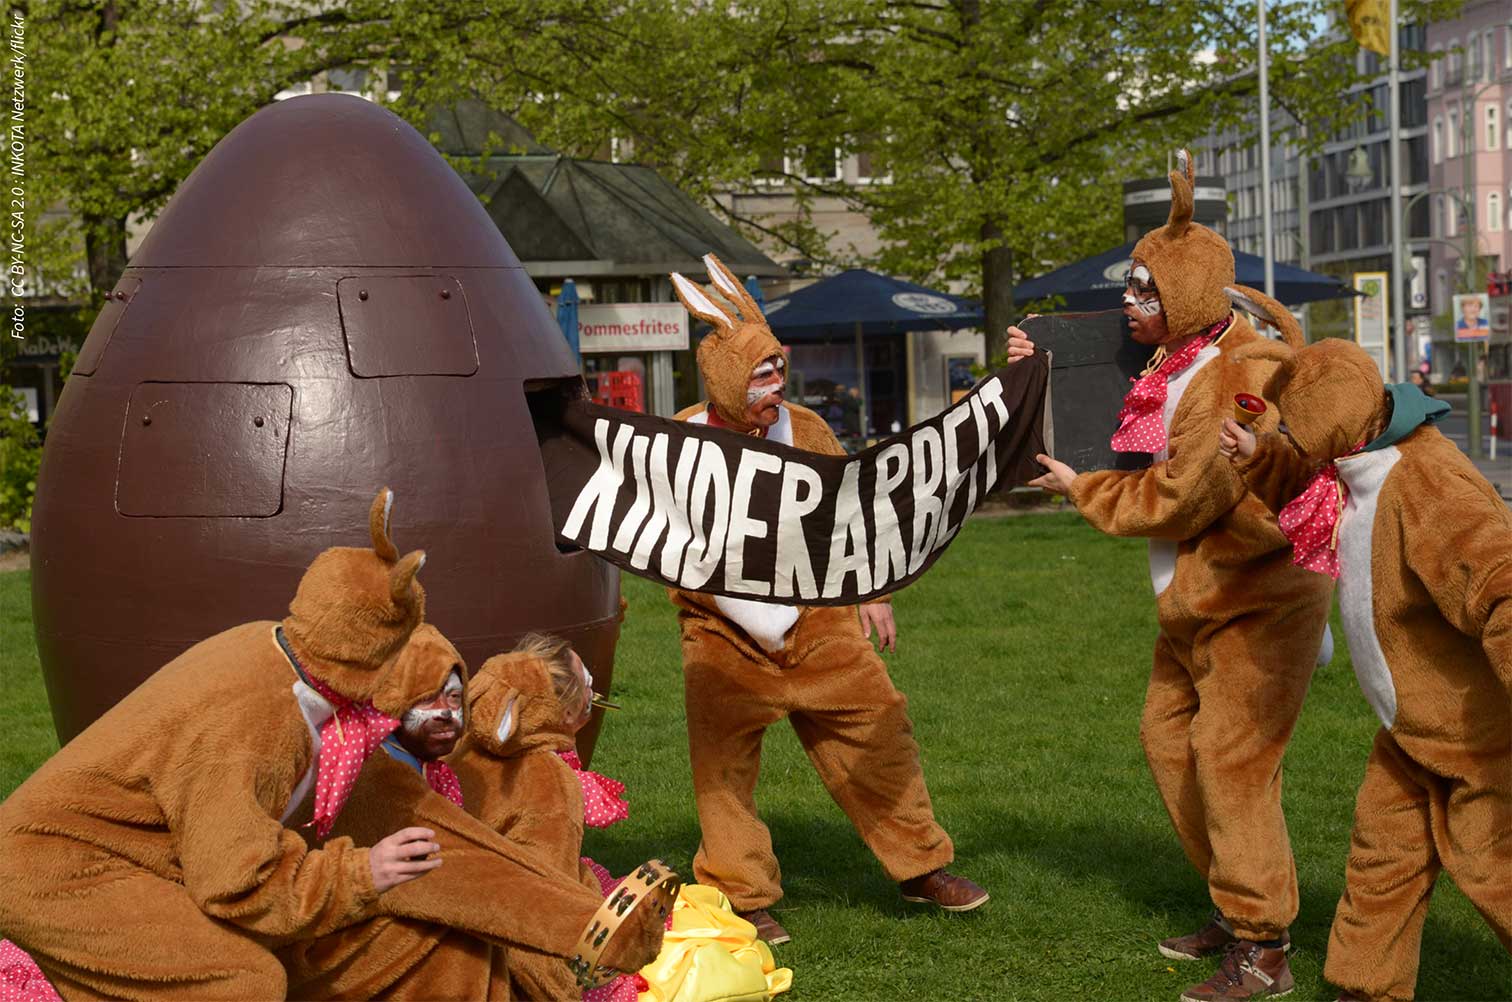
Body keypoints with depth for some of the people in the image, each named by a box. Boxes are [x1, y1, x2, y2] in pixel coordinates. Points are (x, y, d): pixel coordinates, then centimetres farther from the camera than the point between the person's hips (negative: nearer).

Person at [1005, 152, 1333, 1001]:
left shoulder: (1235, 380, -24)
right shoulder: (1179, 363, 7)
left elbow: (1176, 503, -21)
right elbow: (1128, 439, 23)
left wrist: (1080, 488, -9)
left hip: (1261, 596, -10)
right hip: (1198, 598, 11)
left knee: (1231, 759, -12)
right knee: (1171, 739, 15)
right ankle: (1236, 912, 26)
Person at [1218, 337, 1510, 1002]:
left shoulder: (1426, 494, -32)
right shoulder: (1363, 461, 0)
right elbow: (1306, 479, 22)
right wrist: (1256, 456, 1)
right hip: (1420, 722, 9)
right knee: (1384, 847, 13)